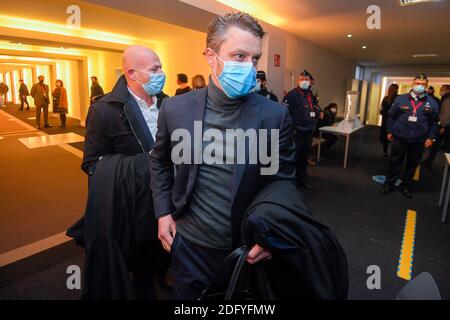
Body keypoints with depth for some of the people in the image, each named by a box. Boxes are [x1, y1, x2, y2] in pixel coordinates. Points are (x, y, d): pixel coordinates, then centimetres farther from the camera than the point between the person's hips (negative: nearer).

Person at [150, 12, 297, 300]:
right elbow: (160, 161, 8)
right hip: (189, 244, 1)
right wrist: (163, 212, 2)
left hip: (249, 248, 0)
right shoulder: (175, 109, -8)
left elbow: (284, 181, -3)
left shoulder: (275, 116, -13)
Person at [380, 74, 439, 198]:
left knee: (413, 164, 12)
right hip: (399, 137, -1)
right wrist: (389, 131, 3)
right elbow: (391, 116, 5)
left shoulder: (432, 103, 1)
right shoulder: (400, 99, -2)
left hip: (419, 141, 1)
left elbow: (434, 123, 7)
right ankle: (389, 183, 19)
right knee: (395, 162, 6)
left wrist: (430, 137, 0)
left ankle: (406, 185, 27)